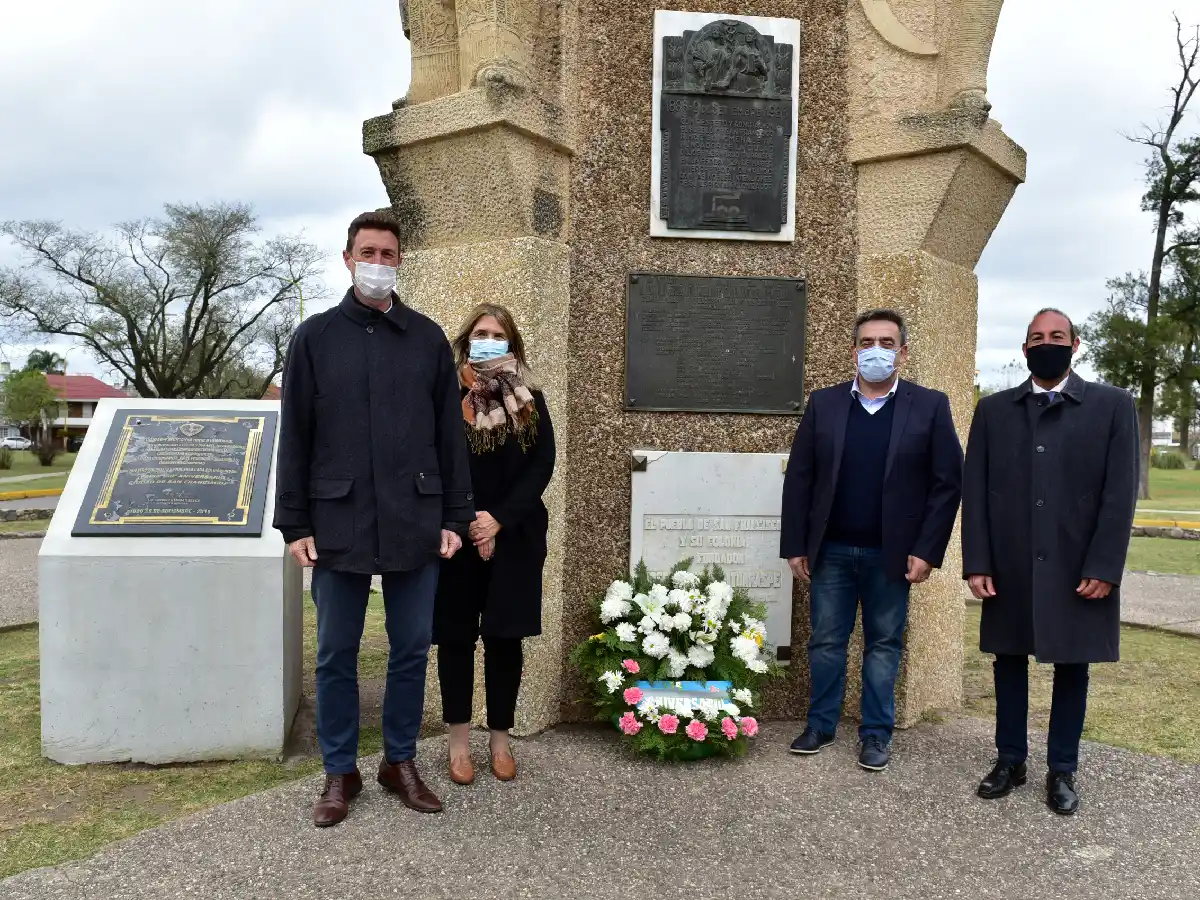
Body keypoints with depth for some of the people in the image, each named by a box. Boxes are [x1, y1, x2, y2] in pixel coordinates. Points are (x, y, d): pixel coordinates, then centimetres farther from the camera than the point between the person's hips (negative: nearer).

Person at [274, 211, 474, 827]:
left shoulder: (428, 339, 8)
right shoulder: (315, 336, 5)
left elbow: (450, 435, 7)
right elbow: (294, 437, 3)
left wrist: (455, 516, 2)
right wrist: (295, 523, -2)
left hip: (415, 522, 1)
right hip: (339, 523, -1)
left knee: (411, 649, 9)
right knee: (336, 654, 8)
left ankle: (401, 762, 26)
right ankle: (340, 772, 23)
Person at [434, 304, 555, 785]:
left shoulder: (530, 400, 4)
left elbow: (542, 464, -2)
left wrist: (499, 518, -13)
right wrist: (465, 523, -12)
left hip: (514, 538, 1)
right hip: (455, 537, -1)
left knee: (505, 636, 6)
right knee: (456, 635, 5)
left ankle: (500, 737, 20)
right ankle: (458, 740, 18)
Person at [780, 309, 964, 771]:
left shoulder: (930, 406, -2)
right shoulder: (823, 403, 3)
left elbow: (947, 482, -4)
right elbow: (799, 478, 2)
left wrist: (927, 551, -9)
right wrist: (795, 545, -1)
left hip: (891, 554, -1)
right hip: (830, 551, 2)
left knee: (884, 645, 10)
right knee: (826, 642, 11)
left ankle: (877, 733, 23)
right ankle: (821, 725, 26)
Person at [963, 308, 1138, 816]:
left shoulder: (1112, 406, 1)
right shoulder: (993, 410, 6)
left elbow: (1120, 493, -5)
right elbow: (974, 491, 2)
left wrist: (1103, 567, -12)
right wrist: (977, 562, -5)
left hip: (1078, 570, -1)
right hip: (1009, 569, 2)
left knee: (1072, 668, 9)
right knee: (1009, 662, 10)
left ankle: (1062, 771, 22)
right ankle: (1010, 760, 25)